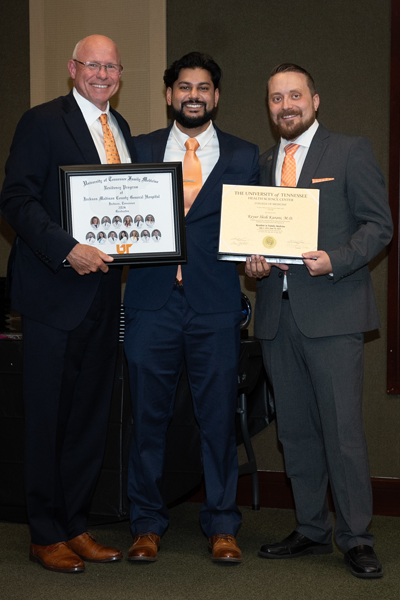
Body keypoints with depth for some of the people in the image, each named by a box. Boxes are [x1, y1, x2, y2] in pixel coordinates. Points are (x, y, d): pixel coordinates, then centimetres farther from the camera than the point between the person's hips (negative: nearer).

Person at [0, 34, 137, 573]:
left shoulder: (120, 128, 17)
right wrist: (67, 250, -22)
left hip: (104, 288, 6)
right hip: (56, 291, -6)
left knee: (91, 416, 9)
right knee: (48, 417, 1)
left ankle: (76, 526, 19)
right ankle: (46, 535, 11)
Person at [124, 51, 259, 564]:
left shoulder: (243, 156, 11)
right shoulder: (140, 150, 12)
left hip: (215, 308, 0)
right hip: (152, 303, 1)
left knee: (219, 419, 4)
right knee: (148, 417, 5)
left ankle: (221, 526, 17)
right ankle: (147, 525, 18)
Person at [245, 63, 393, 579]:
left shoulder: (350, 152, 3)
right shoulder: (263, 165, 18)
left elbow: (379, 224, -2)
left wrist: (335, 261, -17)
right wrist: (252, 262, 1)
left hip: (332, 310, -5)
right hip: (277, 313, 5)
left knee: (342, 426, -7)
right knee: (295, 429, 9)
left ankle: (355, 537, 2)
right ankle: (311, 530, 20)